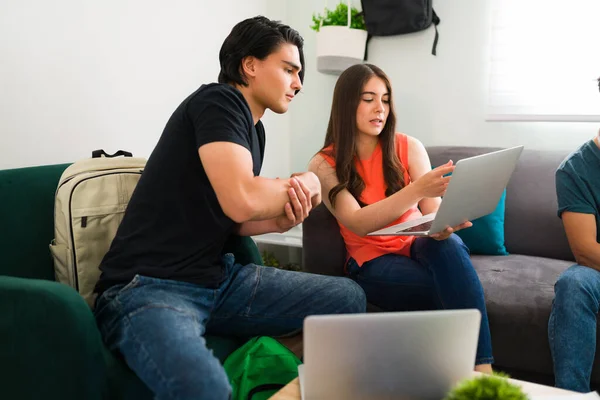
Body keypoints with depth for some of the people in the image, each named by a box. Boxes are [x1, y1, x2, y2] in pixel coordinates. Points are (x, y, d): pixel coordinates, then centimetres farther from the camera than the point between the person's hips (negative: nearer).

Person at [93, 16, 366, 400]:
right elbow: (241, 201, -27)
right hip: (148, 286, -8)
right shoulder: (217, 101, -12)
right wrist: (304, 184, -7)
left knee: (349, 297, 4)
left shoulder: (253, 128, 14)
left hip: (218, 279, 9)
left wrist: (281, 219, -2)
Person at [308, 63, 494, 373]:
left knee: (447, 244, -35)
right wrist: (417, 189, -35)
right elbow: (358, 223, -21)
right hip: (373, 261, -2)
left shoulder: (408, 148, 1)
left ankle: (483, 372, -36)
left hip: (420, 245, 2)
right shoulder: (324, 165, -7)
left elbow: (433, 213, -4)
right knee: (449, 288, -32)